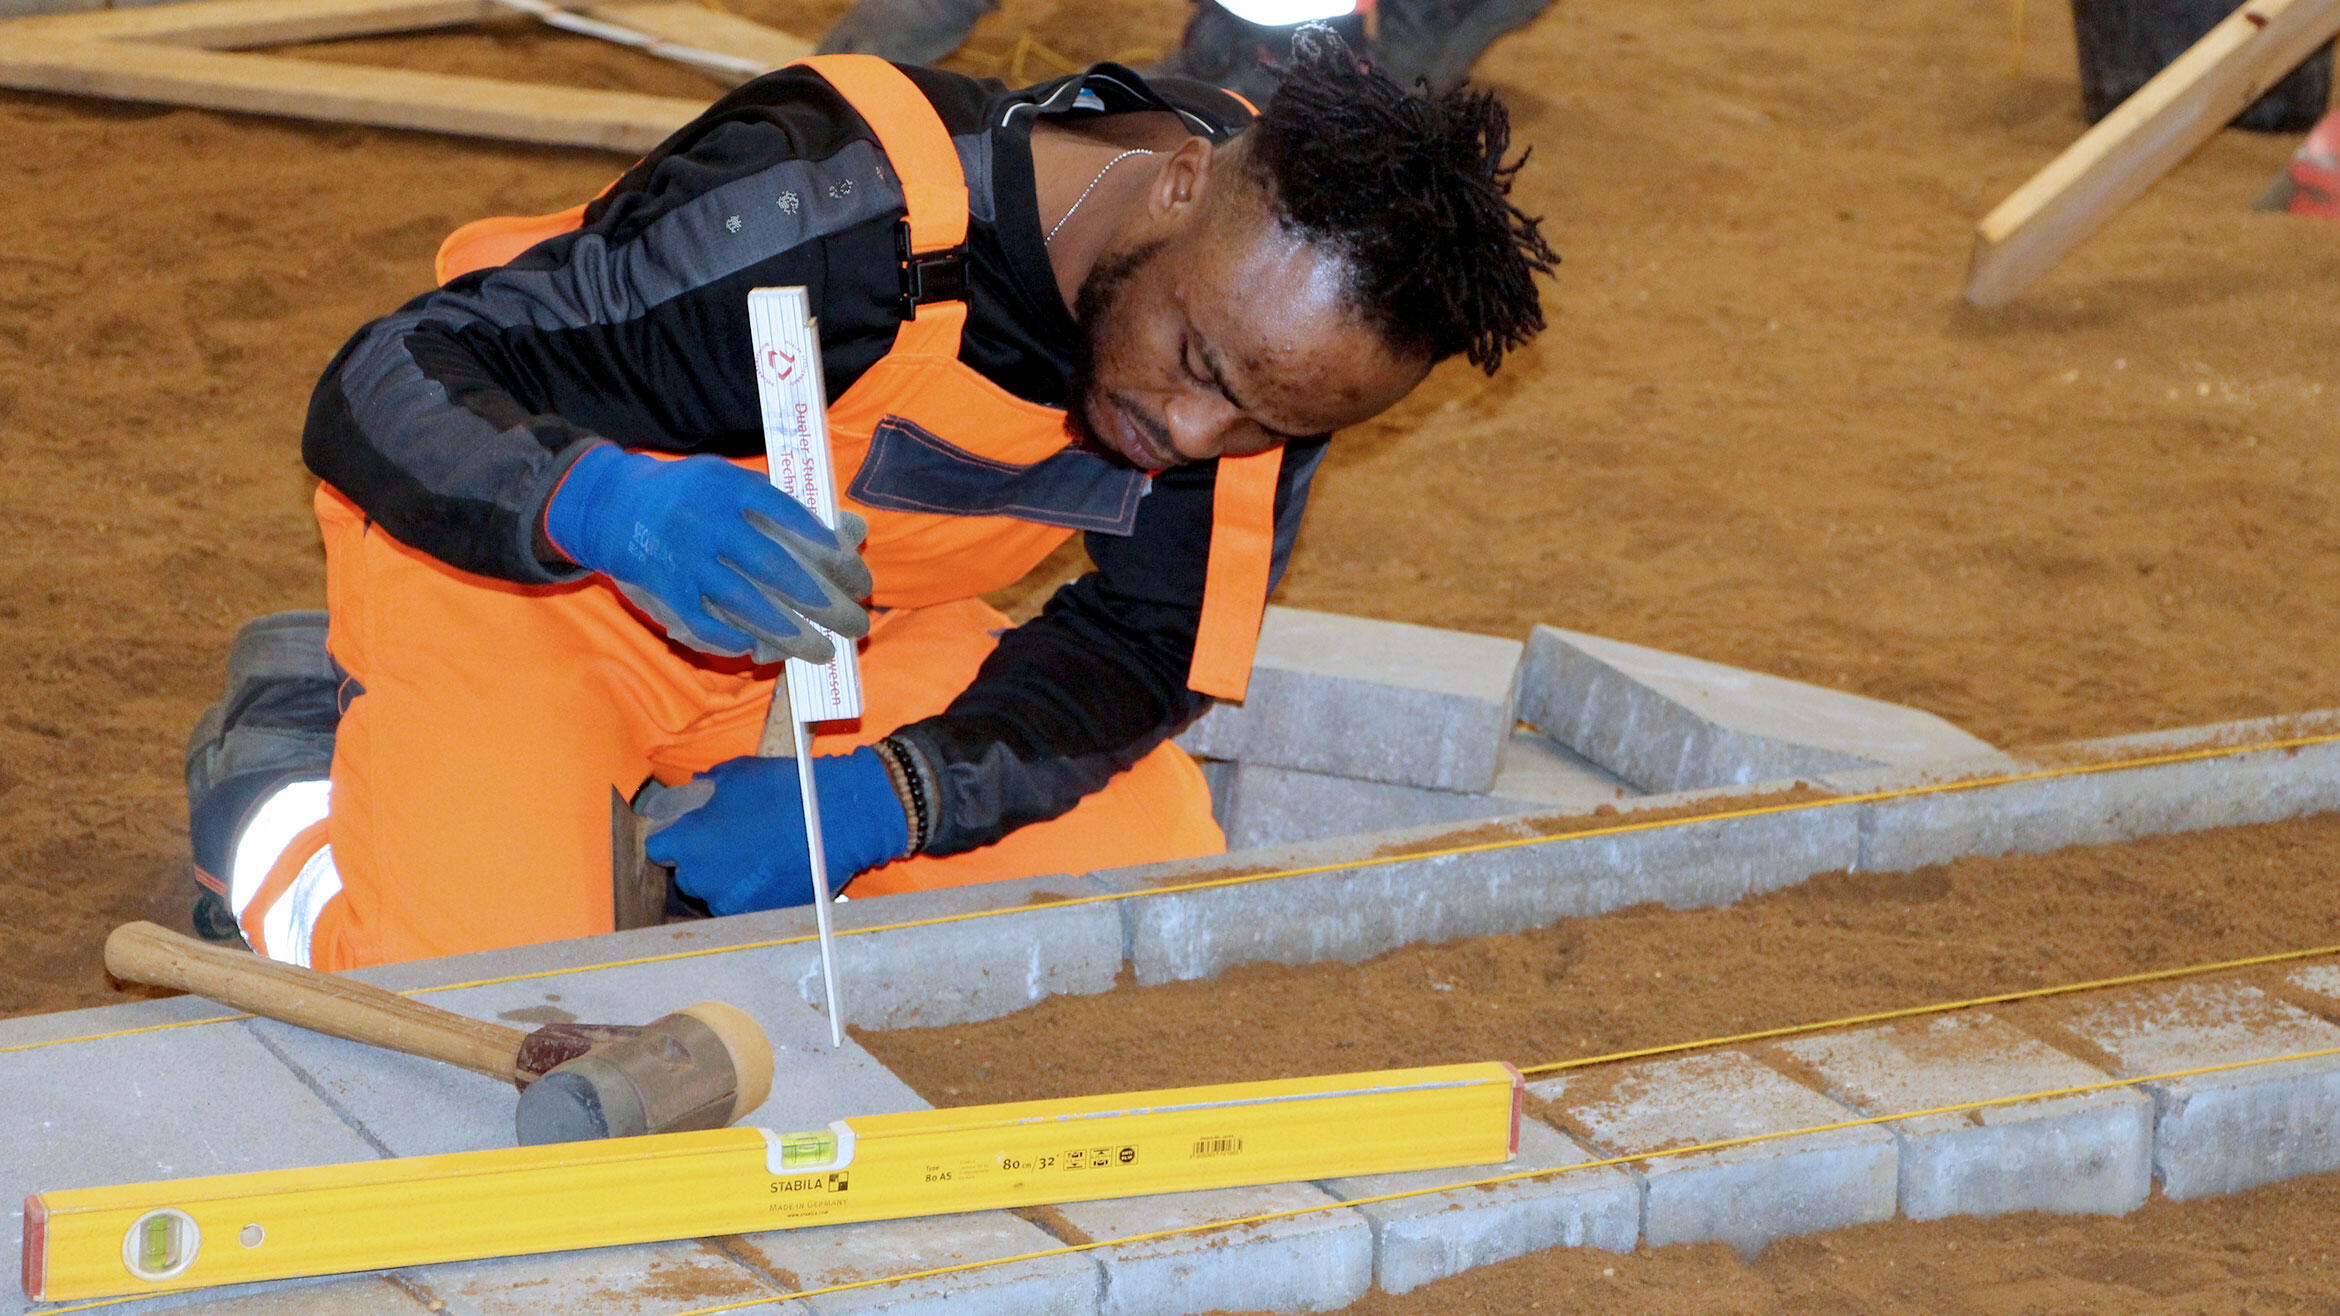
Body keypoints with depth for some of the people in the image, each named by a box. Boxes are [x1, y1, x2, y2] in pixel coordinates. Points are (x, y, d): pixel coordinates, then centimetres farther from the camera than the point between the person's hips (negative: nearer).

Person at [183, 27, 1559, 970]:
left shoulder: (1280, 304, -18)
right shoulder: (840, 213, -37)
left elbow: (1146, 643, -8)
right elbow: (379, 388, -32)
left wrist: (885, 797, -28)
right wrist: (610, 503, -55)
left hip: (815, 608, 6)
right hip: (512, 565, -6)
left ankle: (706, 819, 12)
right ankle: (290, 756, 7)